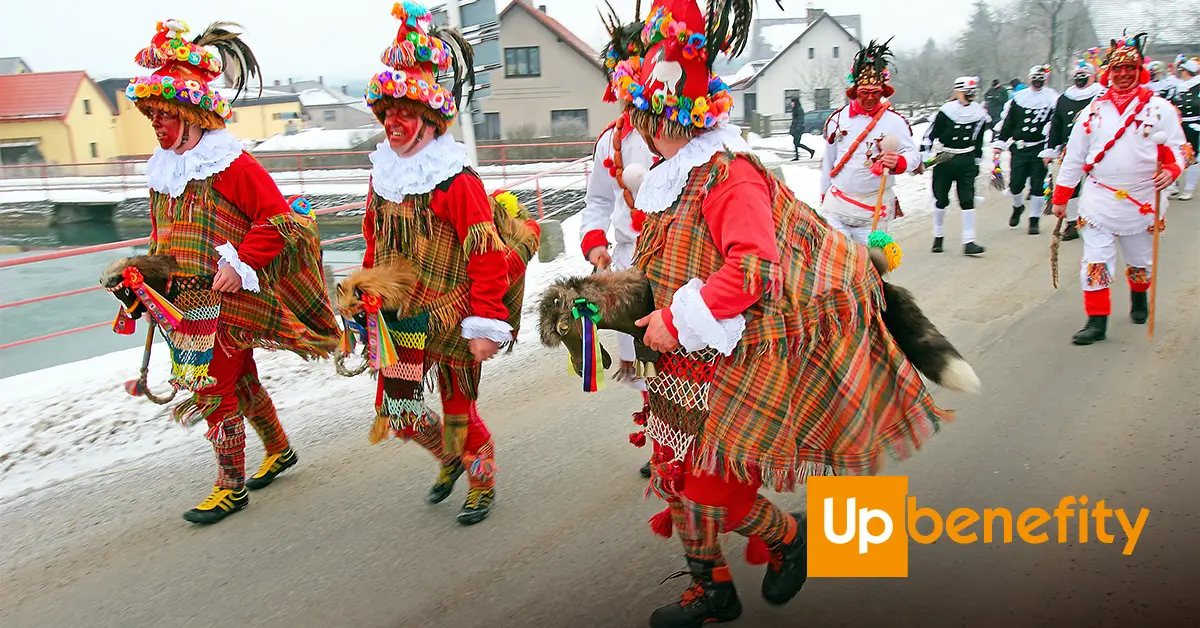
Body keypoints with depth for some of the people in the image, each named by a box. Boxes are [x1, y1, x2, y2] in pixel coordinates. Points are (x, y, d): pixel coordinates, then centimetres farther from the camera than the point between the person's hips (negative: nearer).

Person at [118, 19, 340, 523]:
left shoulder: (233, 165, -14)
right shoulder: (162, 169, 11)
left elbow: (277, 220, -17)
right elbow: (162, 234, 21)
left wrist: (241, 264, -22)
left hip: (230, 300, -8)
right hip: (187, 301, 8)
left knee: (214, 390, -3)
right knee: (240, 380, 18)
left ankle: (231, 487, 12)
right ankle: (280, 450, 38)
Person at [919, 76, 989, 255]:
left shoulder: (979, 113, 4)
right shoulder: (946, 111, -9)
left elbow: (978, 140, 15)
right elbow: (930, 135, -5)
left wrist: (977, 163, 18)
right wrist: (923, 158, -8)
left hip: (966, 161, 2)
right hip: (944, 160, -2)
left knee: (967, 201, -6)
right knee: (941, 199, 6)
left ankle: (968, 242, -7)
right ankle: (938, 237, 24)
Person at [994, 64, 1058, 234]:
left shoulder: (1052, 99, 1)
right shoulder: (1018, 98, 9)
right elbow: (1006, 122, 13)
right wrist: (999, 143, 7)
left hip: (1039, 150, -2)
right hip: (1018, 149, 2)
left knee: (1037, 186, -2)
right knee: (1015, 184, 1)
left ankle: (1034, 221, 9)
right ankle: (1017, 207, 33)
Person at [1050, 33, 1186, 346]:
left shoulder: (1160, 108, 1)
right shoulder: (1093, 111, 4)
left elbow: (1176, 147, 1)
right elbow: (1073, 157, 6)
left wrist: (1171, 169, -22)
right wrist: (1061, 197, 6)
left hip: (1143, 202, 0)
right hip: (1098, 200, 0)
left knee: (1141, 260, 16)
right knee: (1095, 261, -7)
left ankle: (1139, 298, 45)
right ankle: (1097, 321, -1)